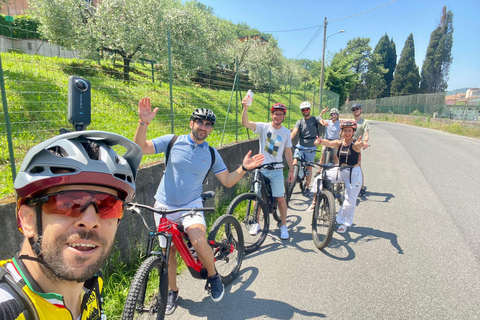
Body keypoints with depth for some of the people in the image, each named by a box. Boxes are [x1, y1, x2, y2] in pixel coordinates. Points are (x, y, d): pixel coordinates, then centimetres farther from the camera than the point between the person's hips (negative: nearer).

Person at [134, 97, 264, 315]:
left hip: (191, 206, 0)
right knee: (169, 250, 10)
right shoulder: (173, 141, -5)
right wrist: (144, 123, -26)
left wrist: (244, 168, -14)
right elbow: (141, 148, -11)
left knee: (199, 243, -24)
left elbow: (227, 181, 1)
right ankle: (173, 291, 35)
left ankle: (213, 277, 7)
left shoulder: (211, 154, -1)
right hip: (164, 206, 1)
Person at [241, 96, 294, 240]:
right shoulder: (263, 127, -4)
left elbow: (288, 152, 11)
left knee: (280, 198, 1)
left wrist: (291, 170, 9)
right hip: (261, 168, -1)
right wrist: (245, 107, -35)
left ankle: (283, 226, 18)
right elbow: (245, 123, -19)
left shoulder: (286, 132, 4)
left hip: (277, 170, 1)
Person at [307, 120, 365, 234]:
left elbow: (358, 145, -36)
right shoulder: (339, 143, -2)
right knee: (319, 179, -13)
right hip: (339, 170, 4)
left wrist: (361, 144, -62)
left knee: (350, 200, 0)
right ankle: (315, 201, 5)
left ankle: (344, 223, 20)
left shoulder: (355, 144, -13)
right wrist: (320, 141, -44)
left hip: (353, 174, -3)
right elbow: (329, 143, -21)